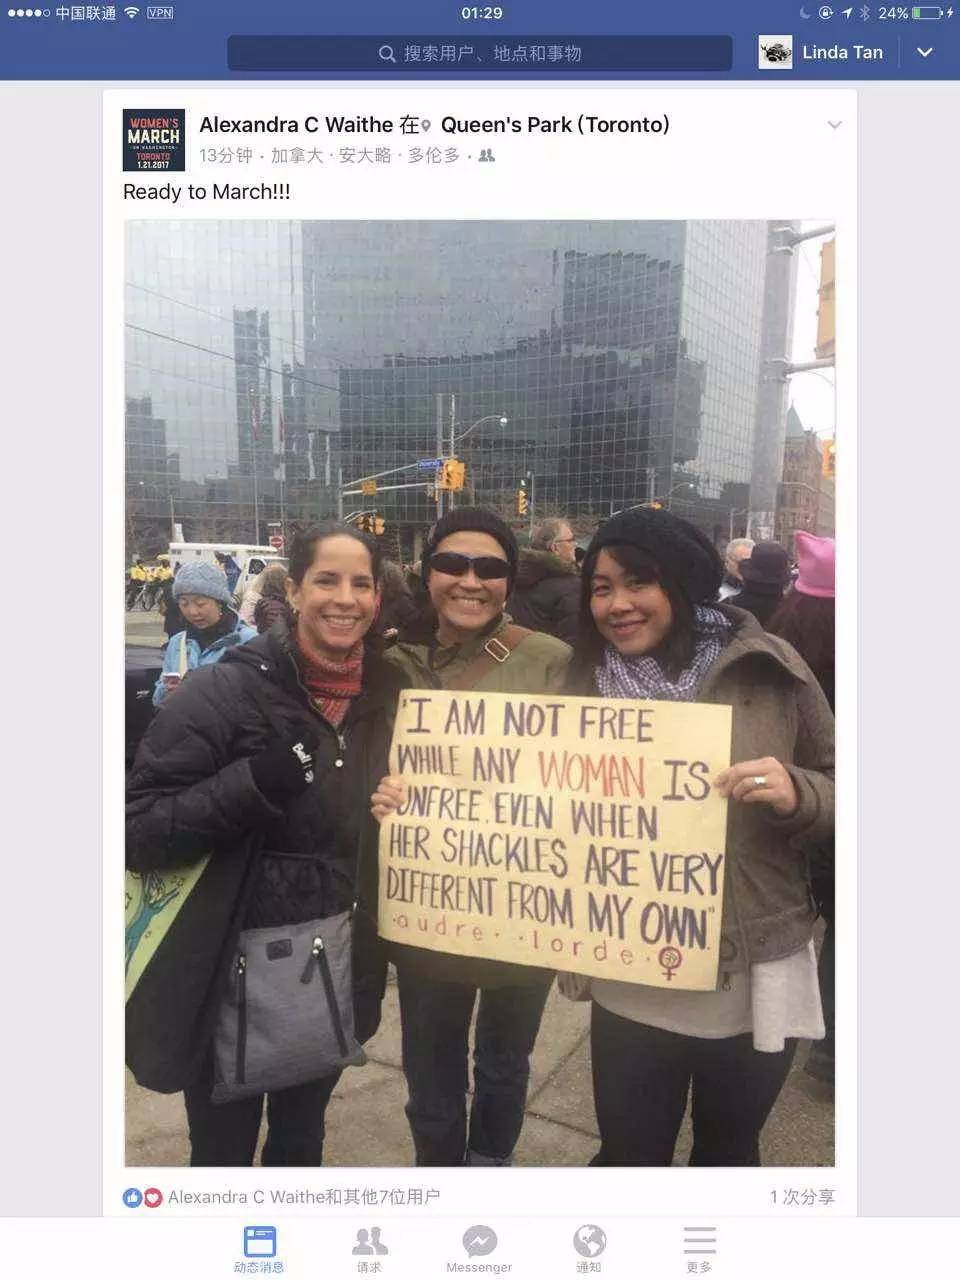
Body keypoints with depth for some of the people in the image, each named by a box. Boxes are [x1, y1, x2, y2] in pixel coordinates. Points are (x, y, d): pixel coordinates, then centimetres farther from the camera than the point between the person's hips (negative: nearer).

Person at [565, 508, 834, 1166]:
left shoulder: (768, 668, -10)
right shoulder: (585, 682, -3)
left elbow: (837, 795, -3)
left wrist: (796, 794, -23)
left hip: (754, 977, -1)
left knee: (728, 1150, 23)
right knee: (628, 1155, 15)